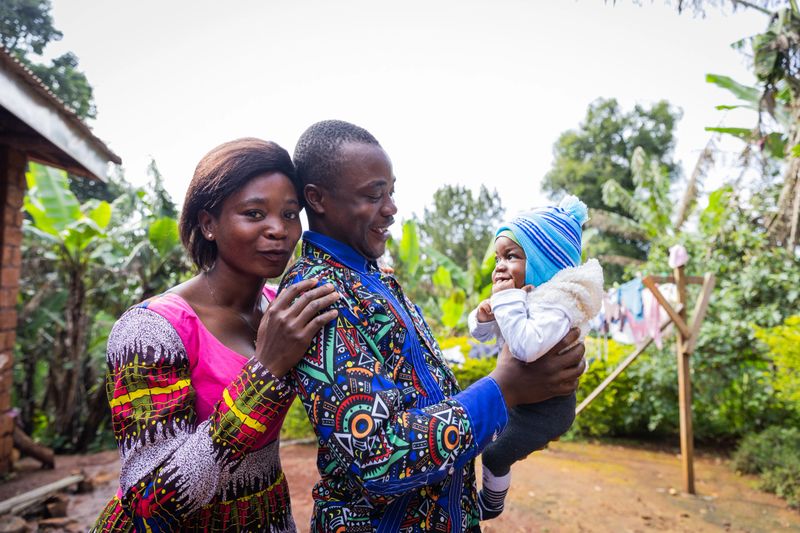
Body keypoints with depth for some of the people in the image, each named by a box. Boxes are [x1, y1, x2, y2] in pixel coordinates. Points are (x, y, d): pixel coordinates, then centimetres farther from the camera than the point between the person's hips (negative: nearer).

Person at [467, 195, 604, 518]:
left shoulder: (557, 302, -29)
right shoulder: (522, 295, -1)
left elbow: (526, 347, -46)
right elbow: (482, 334, 8)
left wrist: (506, 300, -36)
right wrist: (485, 312, -16)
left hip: (546, 404, -9)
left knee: (495, 454, 5)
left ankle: (490, 506, 32)